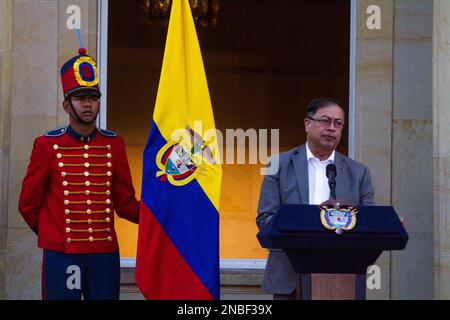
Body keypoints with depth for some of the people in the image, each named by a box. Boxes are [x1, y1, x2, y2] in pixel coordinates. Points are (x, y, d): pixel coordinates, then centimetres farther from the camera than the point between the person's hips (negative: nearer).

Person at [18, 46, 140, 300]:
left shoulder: (114, 144, 6)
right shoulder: (47, 145, -2)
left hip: (105, 254, 3)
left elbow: (125, 203, 9)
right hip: (61, 257, -2)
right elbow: (29, 205, 7)